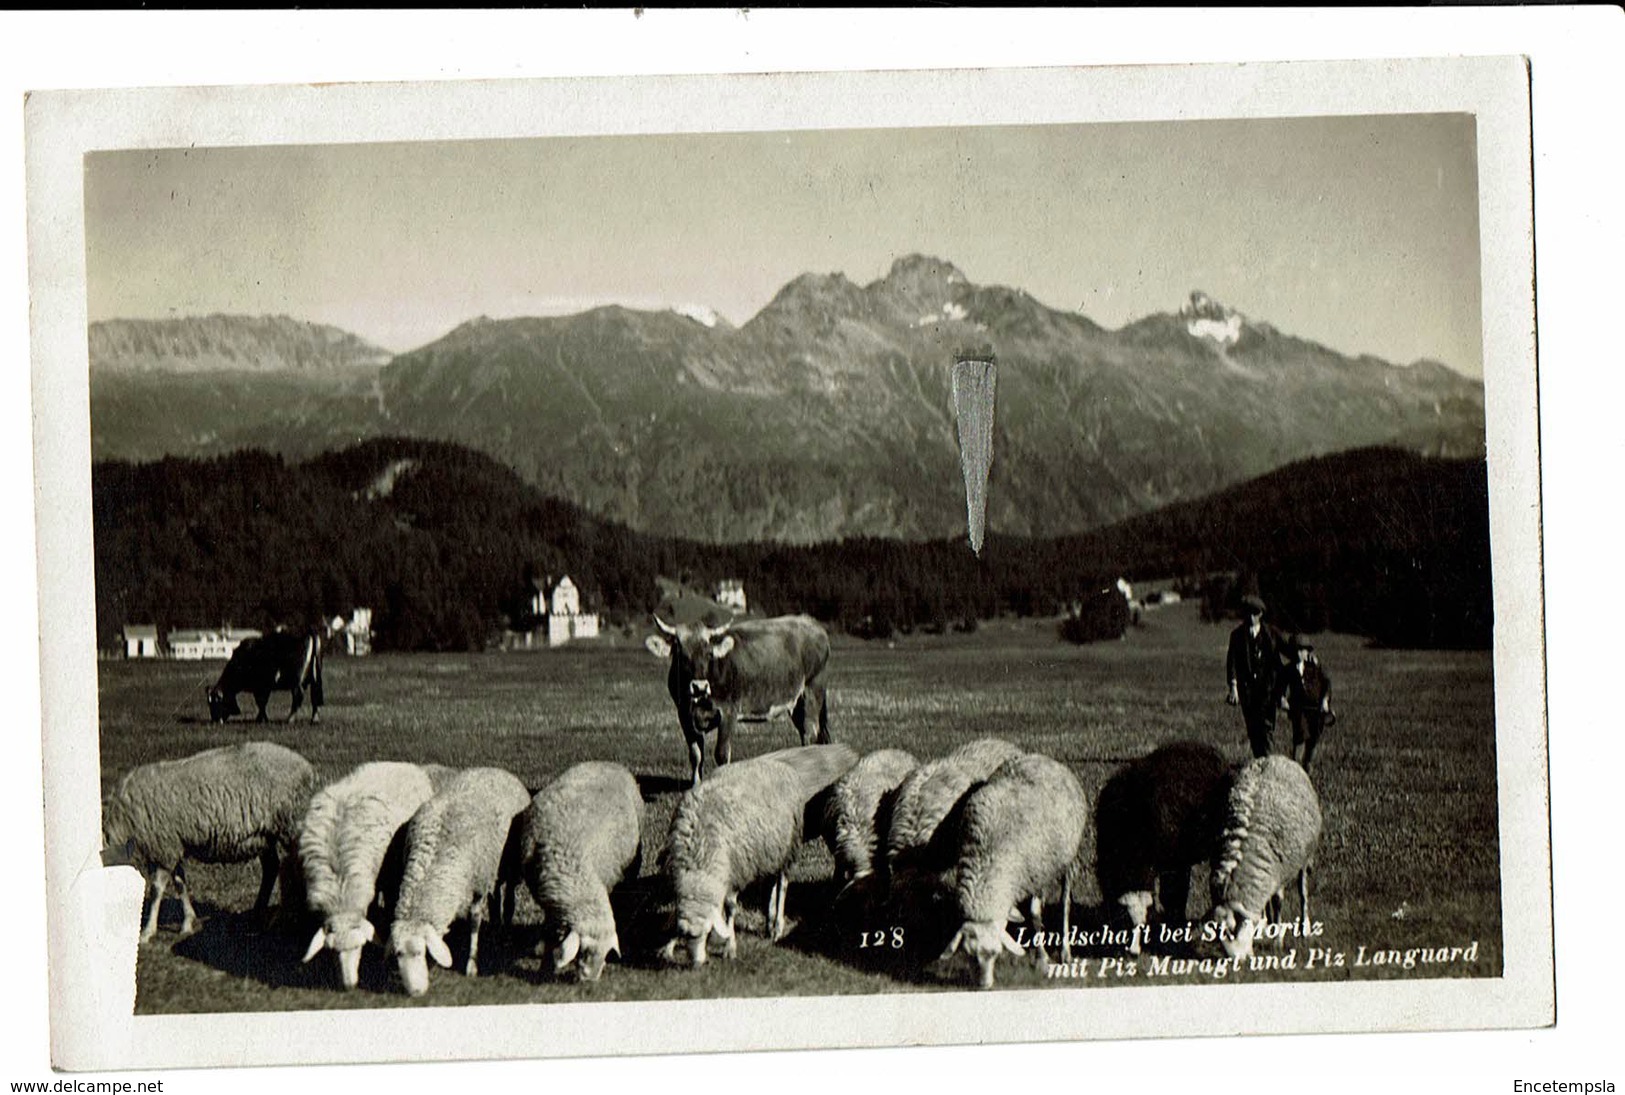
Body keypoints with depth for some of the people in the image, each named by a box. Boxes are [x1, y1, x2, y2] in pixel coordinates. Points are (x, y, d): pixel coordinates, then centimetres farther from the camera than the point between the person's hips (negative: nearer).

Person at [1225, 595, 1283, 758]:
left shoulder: (1270, 634, 5)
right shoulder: (1237, 635, 3)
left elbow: (1276, 661, 9)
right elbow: (1232, 661, -3)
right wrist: (1233, 686, -13)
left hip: (1267, 686, -1)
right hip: (1246, 687, 1)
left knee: (1266, 725, -10)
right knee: (1252, 727, 5)